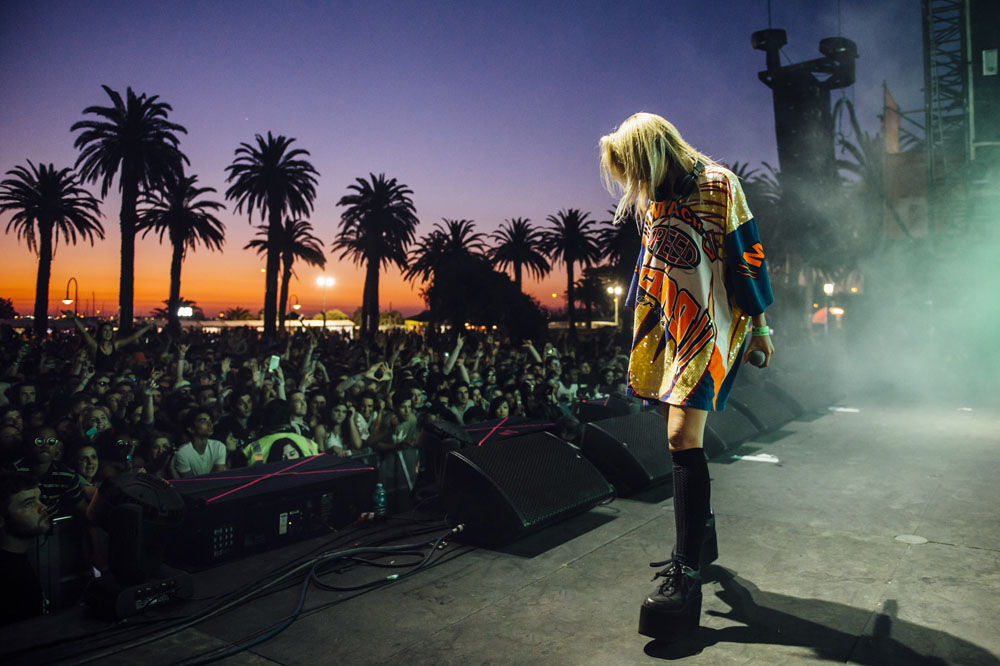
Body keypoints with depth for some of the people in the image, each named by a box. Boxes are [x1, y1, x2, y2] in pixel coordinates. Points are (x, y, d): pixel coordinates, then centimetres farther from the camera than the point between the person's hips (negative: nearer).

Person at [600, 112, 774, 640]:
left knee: (683, 437, -17)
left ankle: (686, 576, -13)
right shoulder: (648, 200, 14)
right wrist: (639, 321, 25)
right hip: (668, 329, 7)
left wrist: (760, 324, -7)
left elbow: (746, 254, -7)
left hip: (709, 327, -7)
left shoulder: (716, 185, -7)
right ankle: (696, 540, 28)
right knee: (680, 436, 11)